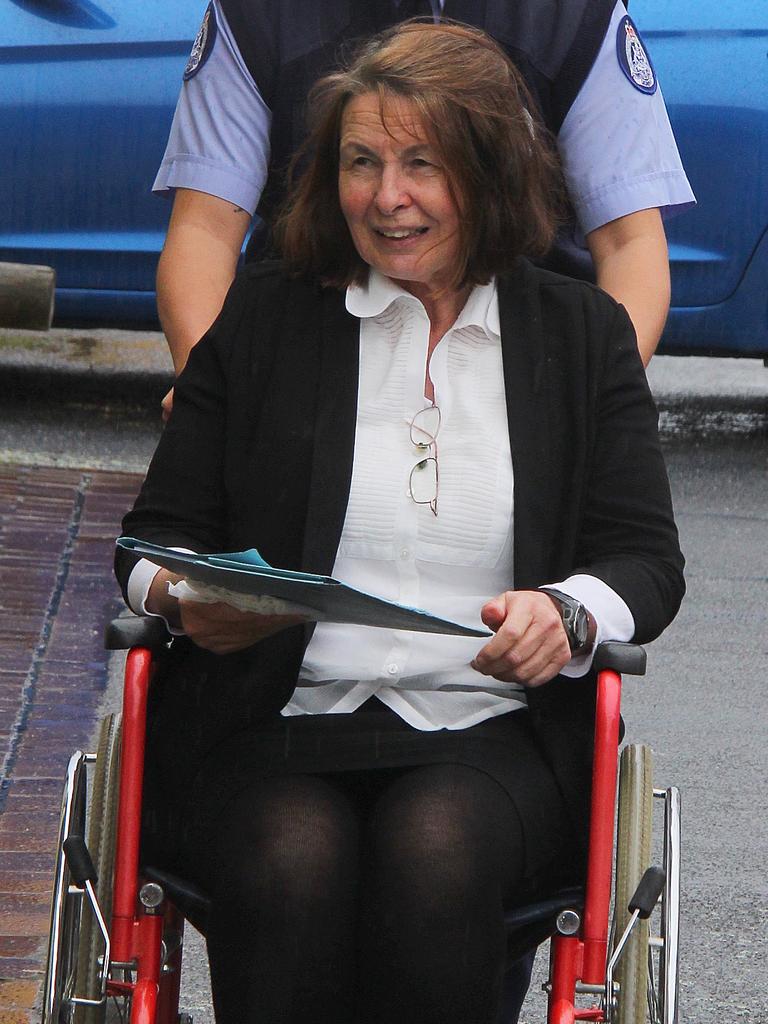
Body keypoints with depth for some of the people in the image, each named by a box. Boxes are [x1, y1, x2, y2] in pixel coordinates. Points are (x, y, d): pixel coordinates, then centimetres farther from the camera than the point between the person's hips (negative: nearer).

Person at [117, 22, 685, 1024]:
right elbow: (160, 534, 14)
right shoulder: (262, 319, 14)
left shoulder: (584, 333, 15)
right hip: (274, 724, 0)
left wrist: (567, 612, -15)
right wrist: (186, 596, -12)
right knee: (291, 862, -34)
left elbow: (646, 559, 10)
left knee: (435, 847, -35)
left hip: (494, 729, 0)